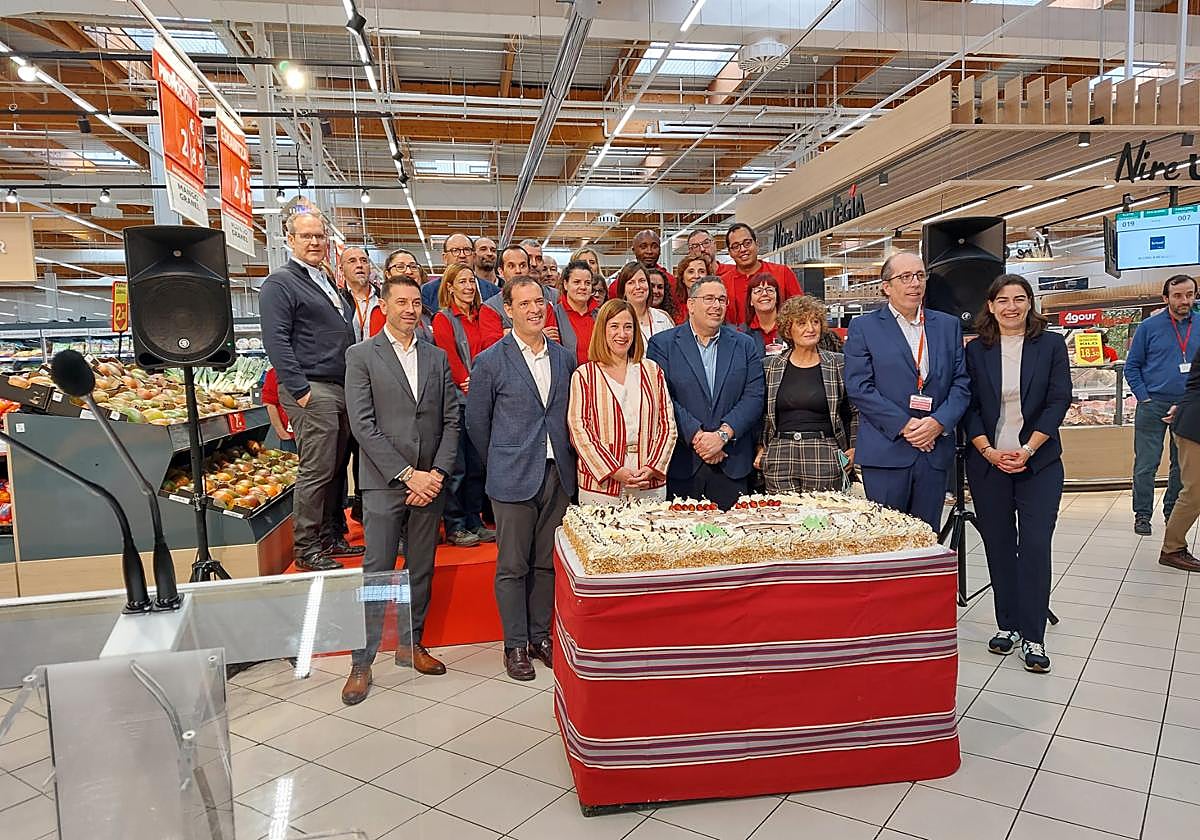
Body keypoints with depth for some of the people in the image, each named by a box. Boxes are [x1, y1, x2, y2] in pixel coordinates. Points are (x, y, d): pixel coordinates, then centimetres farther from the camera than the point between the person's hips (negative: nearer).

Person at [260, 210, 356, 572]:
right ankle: (306, 549, 3)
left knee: (336, 469, 12)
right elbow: (276, 341, -13)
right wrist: (300, 389, -19)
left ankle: (331, 535, 23)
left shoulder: (327, 281, 22)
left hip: (342, 389, 8)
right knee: (316, 471, -7)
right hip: (312, 391, -8)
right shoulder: (279, 283, -4)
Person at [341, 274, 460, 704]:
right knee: (376, 574, 0)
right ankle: (361, 663, 12)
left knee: (421, 569, 12)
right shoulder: (361, 355, -1)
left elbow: (451, 419, 7)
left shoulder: (437, 357, 10)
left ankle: (410, 644, 28)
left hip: (430, 481, 4)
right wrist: (408, 474, -13)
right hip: (384, 483, -4)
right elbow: (362, 424, -8)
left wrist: (438, 473, -6)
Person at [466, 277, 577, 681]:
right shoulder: (490, 361, -5)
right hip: (513, 479, -4)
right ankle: (515, 644, 18)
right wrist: (502, 464, 8)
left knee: (547, 563, 12)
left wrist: (566, 459, 11)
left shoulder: (564, 358, 8)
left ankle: (540, 635, 26)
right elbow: (476, 422, 2)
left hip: (558, 475, 4)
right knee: (512, 566, 5)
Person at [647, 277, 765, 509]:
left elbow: (754, 397, 1)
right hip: (681, 463, -2)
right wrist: (697, 437, -14)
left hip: (731, 464, 2)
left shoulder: (745, 346, 10)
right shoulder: (662, 344, 2)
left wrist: (723, 434, -12)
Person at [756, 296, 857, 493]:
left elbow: (855, 412, 14)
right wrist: (761, 448, 10)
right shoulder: (770, 366, 8)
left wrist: (854, 448, 6)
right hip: (779, 457, 1)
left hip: (825, 457, -1)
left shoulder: (838, 364, 6)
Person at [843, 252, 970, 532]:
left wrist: (939, 422, -9)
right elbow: (858, 388, -7)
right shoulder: (863, 327, 1)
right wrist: (904, 425, -13)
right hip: (885, 452, -3)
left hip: (935, 450, 4)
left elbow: (961, 384, 8)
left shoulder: (948, 325, 13)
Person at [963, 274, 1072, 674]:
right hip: (988, 462, 1)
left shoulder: (1051, 345, 3)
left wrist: (1027, 450, -12)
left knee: (1035, 546, -4)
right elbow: (969, 406, 3)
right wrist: (989, 451, -10)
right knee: (998, 546, 7)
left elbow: (1059, 400, -3)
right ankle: (1007, 624, 19)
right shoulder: (976, 351, 5)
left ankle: (1033, 636, 3)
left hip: (1039, 461, -1)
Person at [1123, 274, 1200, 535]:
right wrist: (1143, 397, -8)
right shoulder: (1149, 326, -3)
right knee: (1146, 465, -3)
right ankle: (1142, 514, 8)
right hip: (1153, 405, -3)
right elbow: (1132, 366, 0)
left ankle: (1172, 512, 25)